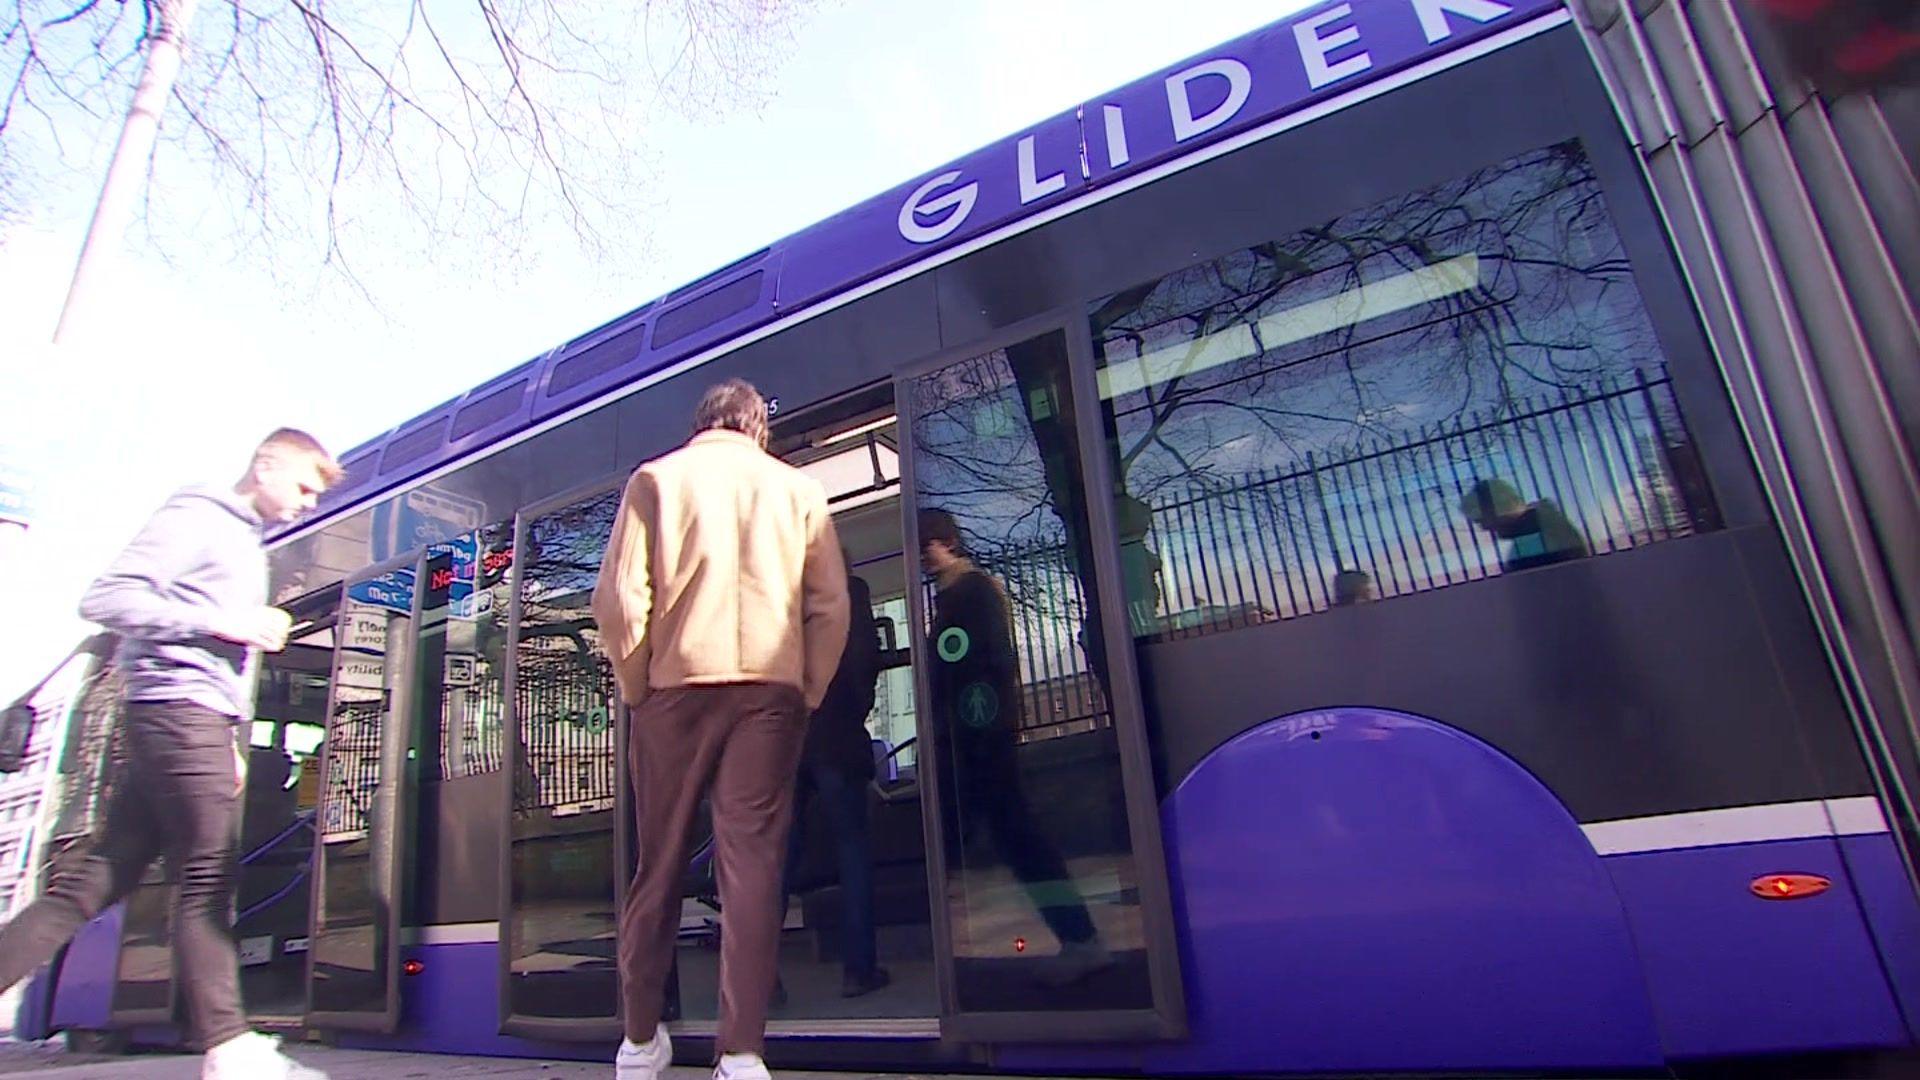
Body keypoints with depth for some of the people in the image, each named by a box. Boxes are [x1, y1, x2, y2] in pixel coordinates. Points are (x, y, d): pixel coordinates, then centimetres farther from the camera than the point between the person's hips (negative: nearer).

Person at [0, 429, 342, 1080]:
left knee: (95, 881, 7)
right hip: (178, 711, -9)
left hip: (197, 722, 9)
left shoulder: (242, 542, 24)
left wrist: (228, 742, 19)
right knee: (207, 881, -7)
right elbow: (107, 599, -14)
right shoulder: (196, 516, -4)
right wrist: (223, 622, -17)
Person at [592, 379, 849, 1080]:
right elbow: (831, 608, 3)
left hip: (679, 685, 0)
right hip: (772, 688, 0)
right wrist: (805, 697, 9)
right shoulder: (798, 488, 12)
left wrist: (635, 688, 8)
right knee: (753, 863, 0)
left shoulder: (656, 479, 9)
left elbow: (619, 596, -2)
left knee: (659, 864, 11)